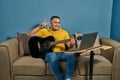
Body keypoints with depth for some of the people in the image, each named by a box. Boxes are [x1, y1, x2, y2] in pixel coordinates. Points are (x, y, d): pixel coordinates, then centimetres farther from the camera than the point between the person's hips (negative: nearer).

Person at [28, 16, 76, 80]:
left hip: (61, 53, 2)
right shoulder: (44, 31, 12)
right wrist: (39, 27, -8)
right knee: (52, 57, -39)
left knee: (72, 56, -30)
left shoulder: (64, 32, 16)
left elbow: (69, 45, 13)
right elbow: (30, 34, 5)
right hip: (49, 54, -2)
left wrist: (72, 44, -12)